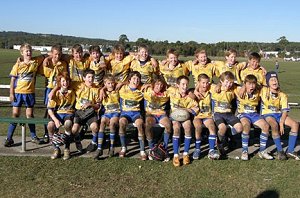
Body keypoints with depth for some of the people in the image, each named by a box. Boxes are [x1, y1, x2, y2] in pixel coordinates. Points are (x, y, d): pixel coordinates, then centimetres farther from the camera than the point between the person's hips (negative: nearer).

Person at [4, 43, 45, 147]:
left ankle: (33, 136, 22)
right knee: (15, 114, 2)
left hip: (30, 92, 1)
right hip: (18, 92, -1)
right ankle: (9, 138, 11)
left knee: (30, 115, 11)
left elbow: (44, 56, 15)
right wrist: (11, 93, -5)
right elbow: (13, 79, -1)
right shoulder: (18, 65, -3)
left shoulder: (36, 61, 0)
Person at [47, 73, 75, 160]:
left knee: (67, 124, -37)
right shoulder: (55, 93, 1)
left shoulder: (72, 92, 4)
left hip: (69, 113, -1)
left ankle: (67, 149, -20)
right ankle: (56, 149, -12)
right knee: (50, 125, -32)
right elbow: (49, 109, -4)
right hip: (57, 114, 1)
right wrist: (55, 120, -17)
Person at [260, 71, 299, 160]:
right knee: (274, 125, -37)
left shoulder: (282, 95, 1)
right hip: (268, 114, -4)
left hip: (280, 114, 4)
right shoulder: (264, 91, -6)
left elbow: (285, 111, -4)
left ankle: (290, 151, -11)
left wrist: (281, 123, -16)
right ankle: (280, 151, -20)